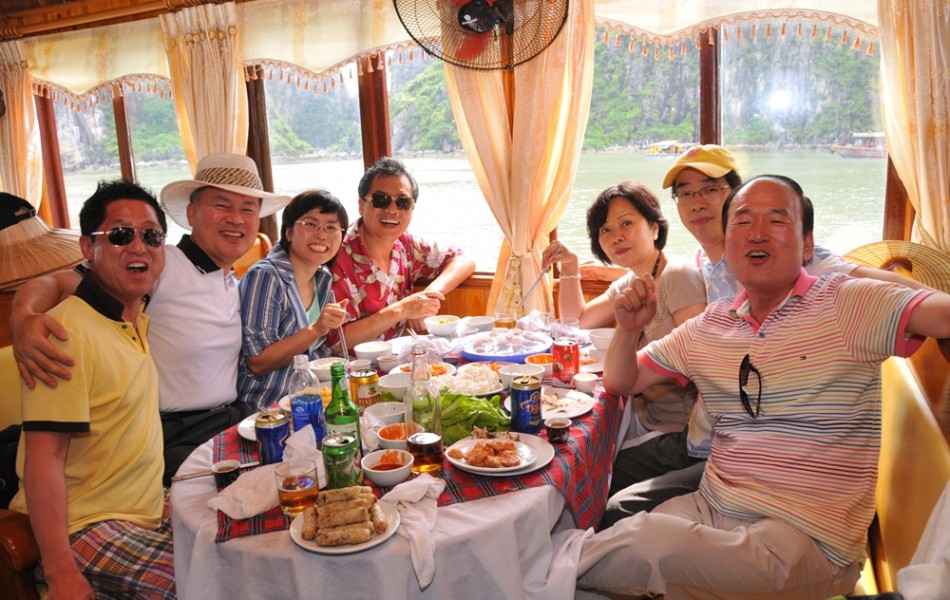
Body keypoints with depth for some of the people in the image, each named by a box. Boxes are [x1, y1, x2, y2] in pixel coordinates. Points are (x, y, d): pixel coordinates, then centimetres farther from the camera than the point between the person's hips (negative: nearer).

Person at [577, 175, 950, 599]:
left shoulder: (846, 305, -5)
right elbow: (623, 382, 14)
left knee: (650, 542, -29)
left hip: (806, 534, -4)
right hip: (710, 507, 5)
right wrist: (628, 329, -5)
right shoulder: (707, 326, 10)